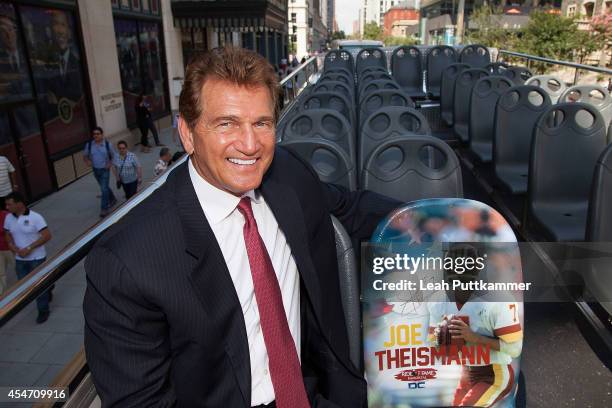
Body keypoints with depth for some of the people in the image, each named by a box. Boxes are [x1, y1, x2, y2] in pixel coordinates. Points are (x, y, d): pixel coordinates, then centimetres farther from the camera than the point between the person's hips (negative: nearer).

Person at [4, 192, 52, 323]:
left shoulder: (35, 217, -18)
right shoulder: (9, 218, -1)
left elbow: (47, 236, -19)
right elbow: (8, 235, 11)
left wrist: (29, 248, -22)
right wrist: (15, 249, -8)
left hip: (36, 258, -5)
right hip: (20, 259, 5)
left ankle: (43, 311, 22)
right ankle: (46, 288, 40)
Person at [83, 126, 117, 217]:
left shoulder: (107, 144, -11)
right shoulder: (89, 145, -5)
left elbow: (114, 155, 1)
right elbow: (85, 156, 7)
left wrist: (110, 163, -14)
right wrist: (87, 161, -14)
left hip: (105, 170, -4)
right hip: (95, 170, 4)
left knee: (104, 189, -7)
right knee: (104, 187, 20)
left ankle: (104, 209, 1)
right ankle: (112, 200, 44)